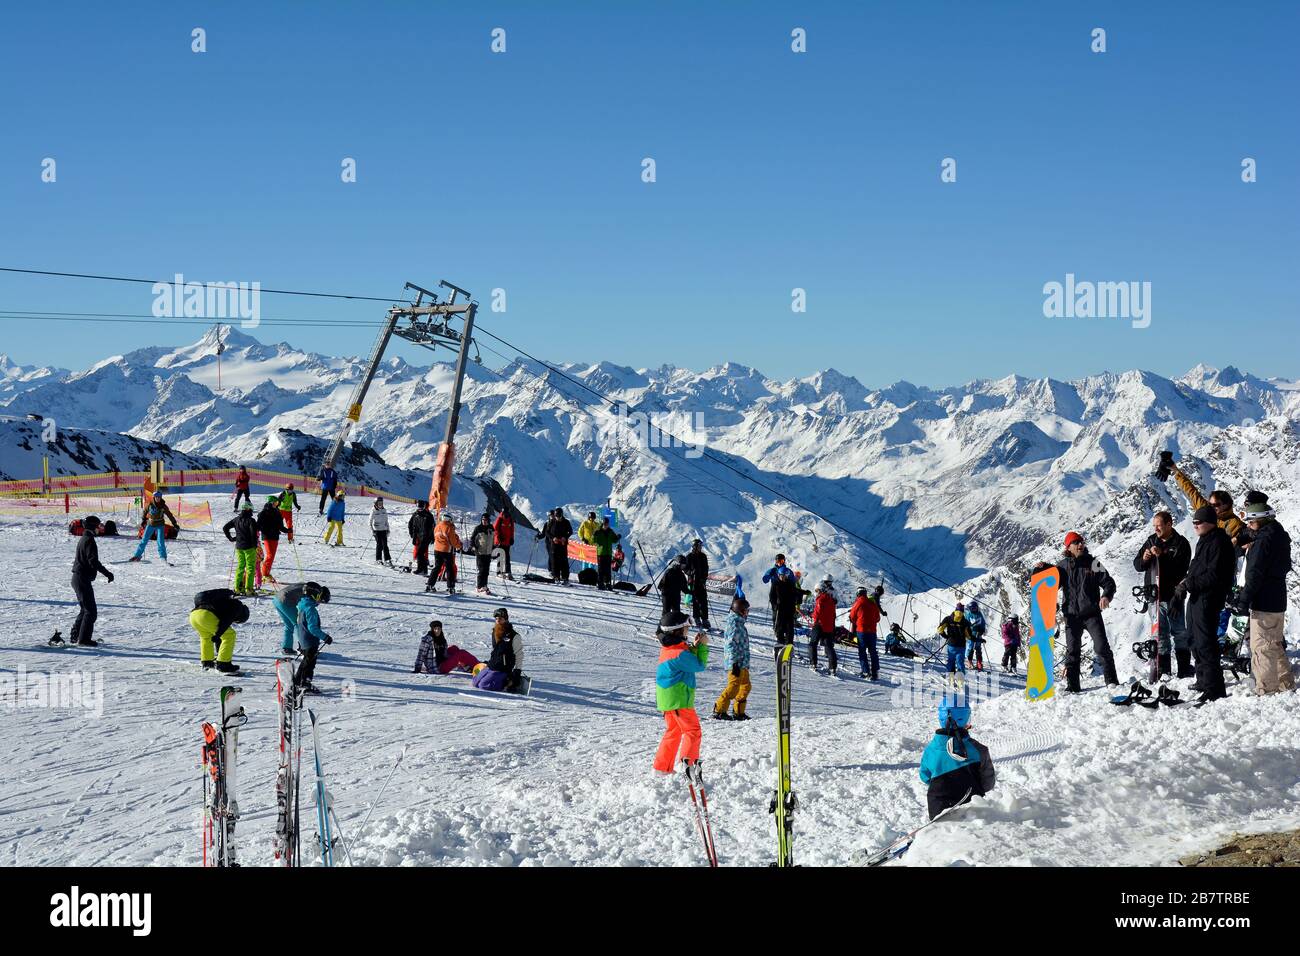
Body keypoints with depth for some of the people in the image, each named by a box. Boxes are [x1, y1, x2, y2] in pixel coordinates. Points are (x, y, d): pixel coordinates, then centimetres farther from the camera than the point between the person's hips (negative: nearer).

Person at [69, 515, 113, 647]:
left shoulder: (84, 539, 16)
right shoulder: (89, 540, -16)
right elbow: (93, 561, -25)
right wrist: (107, 573, -23)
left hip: (78, 578, 10)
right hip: (83, 580, -10)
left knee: (85, 609, 19)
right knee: (91, 611, -8)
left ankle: (75, 636, 23)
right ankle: (84, 639, -8)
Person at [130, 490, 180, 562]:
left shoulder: (163, 506, -12)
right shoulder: (150, 504, -10)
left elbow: (170, 515, -6)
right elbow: (145, 512, 8)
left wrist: (175, 525, -7)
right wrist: (143, 521, 15)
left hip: (160, 525, -2)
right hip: (150, 524, 2)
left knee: (160, 542, -12)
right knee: (144, 540, 6)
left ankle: (163, 557, -5)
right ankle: (137, 555, 18)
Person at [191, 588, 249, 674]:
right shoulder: (237, 606, 17)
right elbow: (226, 620, -5)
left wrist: (218, 651, 47)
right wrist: (218, 634, -9)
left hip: (193, 615, 8)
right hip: (206, 615, -8)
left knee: (206, 636, 35)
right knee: (230, 635, 3)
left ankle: (206, 662, 33)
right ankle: (223, 664, -2)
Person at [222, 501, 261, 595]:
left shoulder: (236, 520, 6)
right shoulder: (251, 520, -13)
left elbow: (225, 528, 12)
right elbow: (253, 533, -20)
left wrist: (230, 538, 15)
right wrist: (255, 544, -9)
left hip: (239, 547, 6)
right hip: (249, 547, -6)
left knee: (240, 566, 15)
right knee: (250, 567, 1)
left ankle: (238, 587, 12)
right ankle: (249, 588, -3)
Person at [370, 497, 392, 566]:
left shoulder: (384, 510, 10)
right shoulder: (373, 511, -3)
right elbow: (370, 521, -1)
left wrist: (388, 529, 14)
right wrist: (372, 530, -8)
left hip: (384, 530, 3)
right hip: (377, 530, -3)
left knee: (385, 545, -3)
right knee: (379, 544, -4)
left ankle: (387, 559, -4)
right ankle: (378, 559, 6)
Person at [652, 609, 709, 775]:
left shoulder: (667, 649, 9)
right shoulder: (679, 653, -22)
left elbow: (689, 660, 17)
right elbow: (699, 665, -12)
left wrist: (695, 646, 8)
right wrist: (703, 646, -4)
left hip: (666, 699, 10)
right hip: (679, 700, -10)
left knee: (672, 732, 19)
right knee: (692, 730, -4)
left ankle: (662, 767, 21)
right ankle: (687, 763, -15)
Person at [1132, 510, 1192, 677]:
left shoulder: (1180, 543, -4)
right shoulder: (1151, 541, 11)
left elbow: (1181, 568, -16)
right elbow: (1137, 565, 13)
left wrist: (1161, 556, -22)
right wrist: (1144, 559, -8)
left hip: (1172, 595, -4)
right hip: (1154, 595, 4)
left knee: (1179, 632, 3)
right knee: (1160, 633, 7)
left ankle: (1184, 668, 9)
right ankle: (1162, 669, 11)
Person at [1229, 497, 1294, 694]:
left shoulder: (1263, 539, -18)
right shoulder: (1280, 535, 12)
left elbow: (1255, 574, -21)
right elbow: (1286, 566, 23)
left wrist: (1243, 600, -19)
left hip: (1263, 603, -10)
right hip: (1277, 600, 10)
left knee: (1261, 647, -4)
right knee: (1275, 644, 20)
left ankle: (1266, 689, -2)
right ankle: (1285, 683, 27)